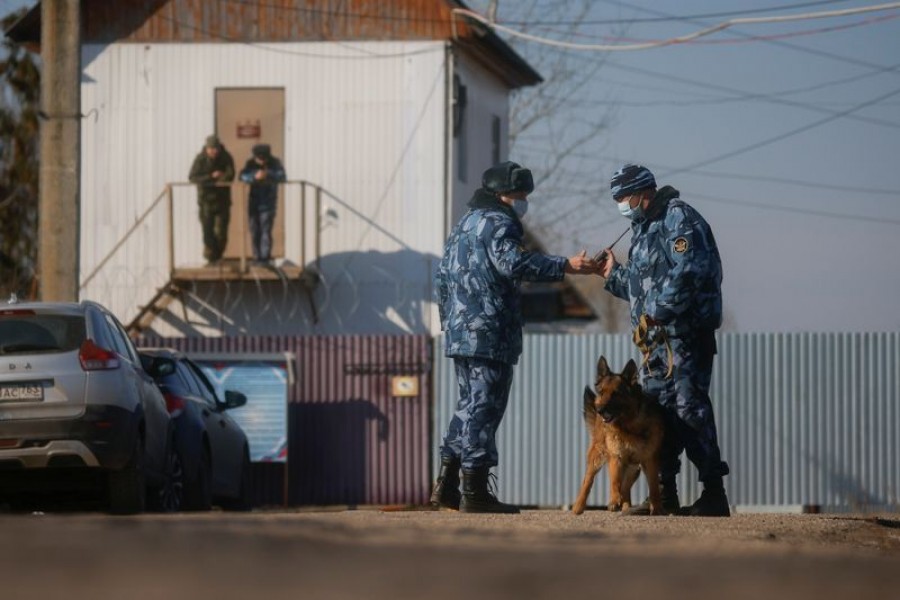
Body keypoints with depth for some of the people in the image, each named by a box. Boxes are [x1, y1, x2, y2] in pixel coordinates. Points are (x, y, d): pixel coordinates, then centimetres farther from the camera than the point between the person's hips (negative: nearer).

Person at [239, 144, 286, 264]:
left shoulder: (275, 163, -5)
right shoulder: (250, 163, -2)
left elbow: (281, 176, -21)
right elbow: (243, 176, -16)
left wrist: (268, 175, -39)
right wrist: (255, 177, -36)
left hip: (268, 203, -3)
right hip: (254, 203, 3)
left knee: (266, 230, -11)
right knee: (255, 231, 5)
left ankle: (265, 258, -12)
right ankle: (257, 257, 13)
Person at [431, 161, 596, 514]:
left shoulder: (465, 224, 22)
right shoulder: (498, 223, -9)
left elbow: (442, 277, 26)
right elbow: (514, 263, -27)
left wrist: (448, 319, 30)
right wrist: (567, 266, -31)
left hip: (459, 332, 10)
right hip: (489, 332, -9)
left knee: (470, 405, 16)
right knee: (485, 407, -8)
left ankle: (447, 487, 15)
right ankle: (474, 491, -9)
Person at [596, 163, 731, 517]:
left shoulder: (678, 219, -9)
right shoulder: (645, 226, 21)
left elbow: (687, 273, -22)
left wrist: (658, 312, -21)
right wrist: (613, 275, 19)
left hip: (685, 332, -10)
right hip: (656, 338, 10)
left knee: (690, 407, -13)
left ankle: (714, 494, -12)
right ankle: (664, 494, 14)